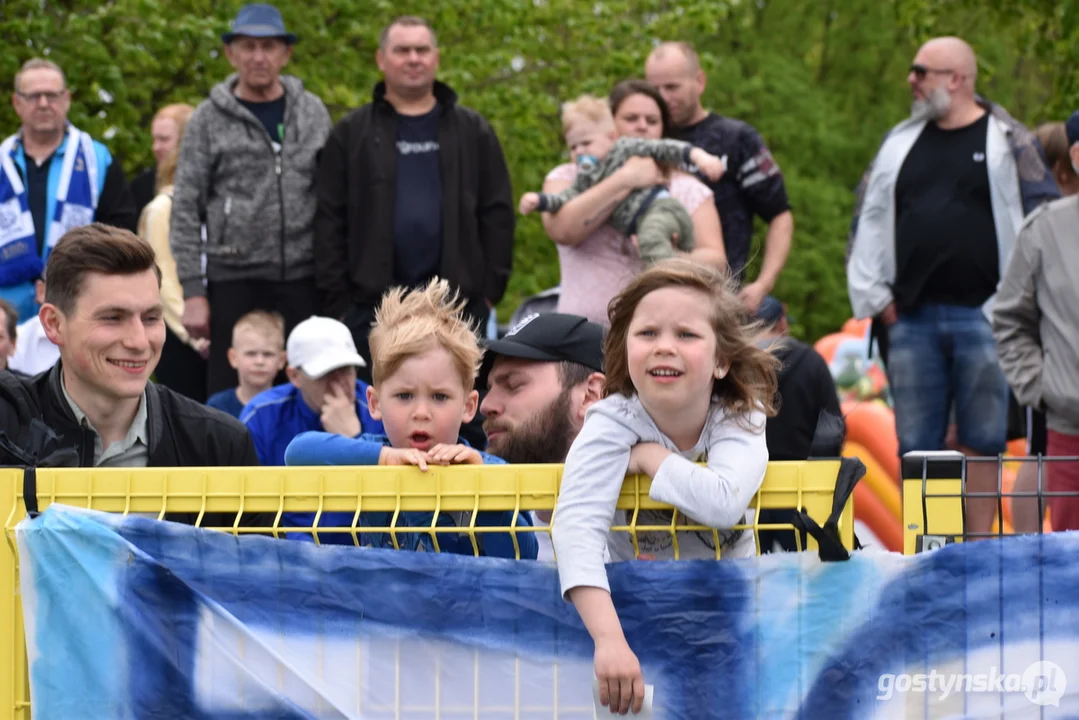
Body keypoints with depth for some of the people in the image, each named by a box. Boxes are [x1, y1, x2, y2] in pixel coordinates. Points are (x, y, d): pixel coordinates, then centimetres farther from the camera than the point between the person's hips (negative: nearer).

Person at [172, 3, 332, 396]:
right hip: (234, 281, -2)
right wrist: (193, 292, -8)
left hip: (303, 278, 2)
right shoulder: (210, 119, 0)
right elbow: (185, 211, -1)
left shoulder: (312, 112, 8)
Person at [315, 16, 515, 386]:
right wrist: (336, 300, -4)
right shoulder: (351, 134, 6)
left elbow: (497, 213, 8)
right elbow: (330, 220, 3)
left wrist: (491, 289, -1)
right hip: (372, 304, -1)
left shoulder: (472, 131, 10)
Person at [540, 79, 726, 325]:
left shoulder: (689, 189, 16)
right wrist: (625, 180, -9)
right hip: (585, 329, -1)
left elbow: (716, 260, 4)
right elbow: (562, 230, -8)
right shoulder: (568, 178, 13)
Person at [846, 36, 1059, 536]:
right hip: (912, 320, 4)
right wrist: (874, 297, 8)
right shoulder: (901, 143, 14)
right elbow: (869, 220, 17)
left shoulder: (1007, 142, 1)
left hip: (982, 318, -4)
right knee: (915, 446, 3)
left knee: (982, 439, -1)